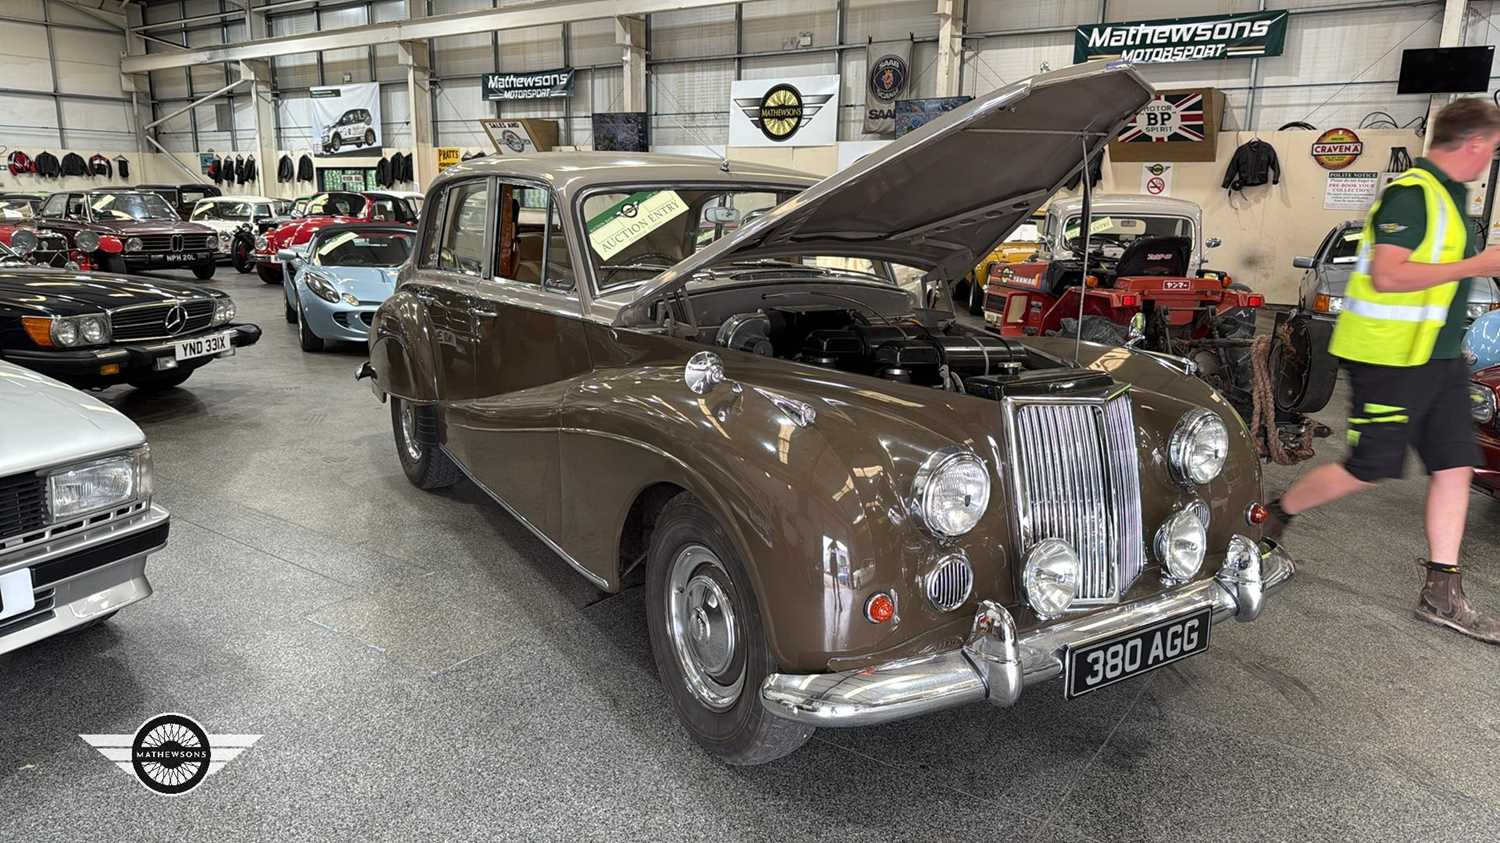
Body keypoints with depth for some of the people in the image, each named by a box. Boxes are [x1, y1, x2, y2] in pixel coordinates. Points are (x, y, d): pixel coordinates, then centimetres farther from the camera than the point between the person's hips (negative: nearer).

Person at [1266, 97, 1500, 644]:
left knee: (1455, 465, 6)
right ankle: (1274, 517, 19)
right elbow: (1386, 275, -25)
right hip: (1389, 357, -10)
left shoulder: (1447, 194, 15)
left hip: (1437, 357, 10)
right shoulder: (1412, 193, -16)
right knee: (1369, 469, -3)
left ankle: (1442, 594, 12)